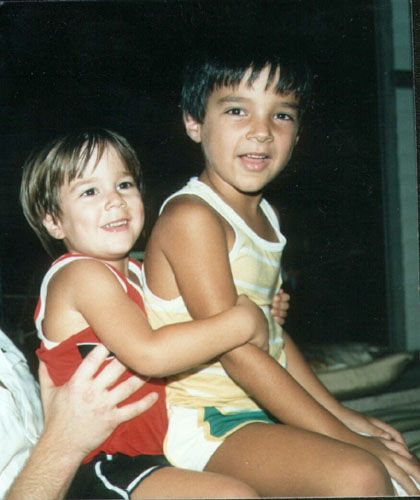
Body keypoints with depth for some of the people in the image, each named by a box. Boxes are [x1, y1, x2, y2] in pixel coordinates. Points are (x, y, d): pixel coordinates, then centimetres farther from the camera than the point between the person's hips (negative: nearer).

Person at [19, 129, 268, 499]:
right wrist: (243, 321, -18)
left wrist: (258, 312, 8)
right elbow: (147, 354, -27)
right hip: (96, 467, -10)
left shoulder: (133, 272, 14)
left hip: (146, 451, 10)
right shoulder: (81, 274, -15)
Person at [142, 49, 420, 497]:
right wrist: (346, 438, -19)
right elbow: (236, 351, -20)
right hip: (202, 421, -9)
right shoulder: (191, 216, -16)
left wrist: (344, 417, 11)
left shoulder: (264, 217, 12)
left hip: (264, 411, 9)